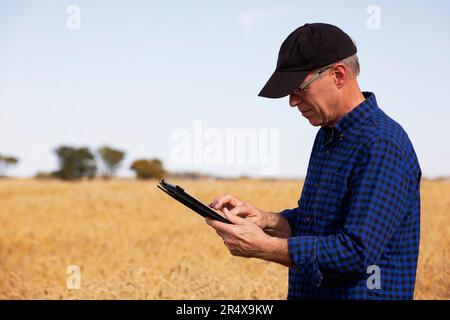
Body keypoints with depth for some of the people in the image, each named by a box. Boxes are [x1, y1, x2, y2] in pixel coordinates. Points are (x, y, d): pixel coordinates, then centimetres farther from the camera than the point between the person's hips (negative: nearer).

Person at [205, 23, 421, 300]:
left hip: (360, 292, -8)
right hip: (305, 293, 8)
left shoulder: (383, 145, -18)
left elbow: (358, 251, -23)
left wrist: (262, 246, -23)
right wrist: (263, 220, 0)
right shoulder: (327, 136, 12)